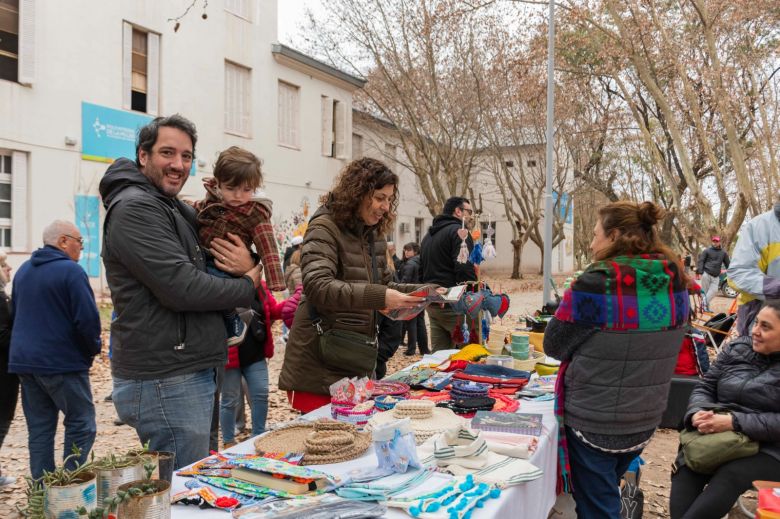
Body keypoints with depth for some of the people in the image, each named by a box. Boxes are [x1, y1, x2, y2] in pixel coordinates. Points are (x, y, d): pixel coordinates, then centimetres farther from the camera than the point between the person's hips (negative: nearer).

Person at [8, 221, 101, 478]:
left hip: (24, 360, 8)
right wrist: (93, 348, -2)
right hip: (62, 362, -8)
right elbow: (87, 318, -18)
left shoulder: (23, 270, 13)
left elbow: (15, 313, 22)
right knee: (81, 425, 1)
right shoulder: (70, 270, -13)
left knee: (39, 429, 11)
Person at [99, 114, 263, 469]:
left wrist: (249, 265, -5)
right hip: (165, 382, -10)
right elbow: (182, 288, -23)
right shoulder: (134, 207, -14)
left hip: (190, 372, 10)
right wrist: (247, 287, -7)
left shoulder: (177, 210, 17)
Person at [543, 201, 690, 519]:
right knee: (605, 493, 28)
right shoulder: (676, 282, -3)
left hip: (594, 421, -6)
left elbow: (554, 345, -14)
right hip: (645, 420, 6)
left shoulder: (596, 284, -23)